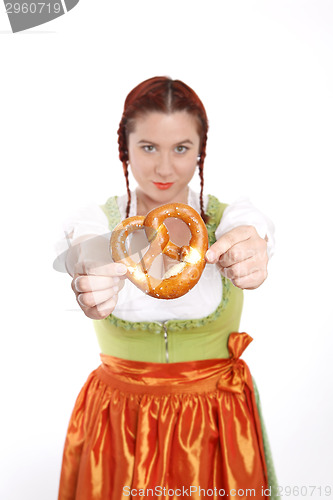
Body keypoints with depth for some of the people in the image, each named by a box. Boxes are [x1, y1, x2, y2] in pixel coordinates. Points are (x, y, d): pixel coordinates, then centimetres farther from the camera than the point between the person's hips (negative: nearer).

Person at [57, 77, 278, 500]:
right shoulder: (98, 223, -7)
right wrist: (91, 275, -54)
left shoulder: (231, 218, -7)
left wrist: (248, 252, -55)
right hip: (119, 424, 1)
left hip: (216, 426, 0)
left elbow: (251, 236, -30)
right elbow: (84, 249, -30)